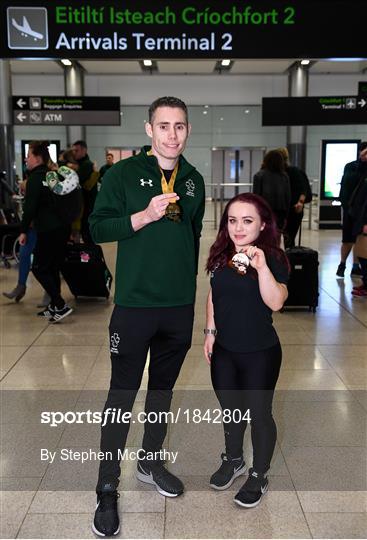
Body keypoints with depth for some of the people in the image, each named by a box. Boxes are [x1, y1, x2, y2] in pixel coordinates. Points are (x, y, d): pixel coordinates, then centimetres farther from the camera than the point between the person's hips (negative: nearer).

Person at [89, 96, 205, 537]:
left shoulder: (194, 180, 9)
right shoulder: (124, 173, -5)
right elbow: (98, 228, -9)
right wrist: (146, 215, -22)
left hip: (180, 306, 5)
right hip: (135, 304, -5)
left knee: (163, 388, 17)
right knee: (122, 395, 2)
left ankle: (150, 462, 37)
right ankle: (107, 489, 15)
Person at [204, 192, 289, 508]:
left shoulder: (274, 258, -15)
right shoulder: (221, 255, -1)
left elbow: (275, 302, -30)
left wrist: (261, 266, -40)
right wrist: (210, 332, 9)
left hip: (260, 353, -5)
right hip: (224, 349, 5)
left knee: (259, 414, 10)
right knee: (230, 408, 22)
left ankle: (259, 476, 32)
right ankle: (233, 460, 46)